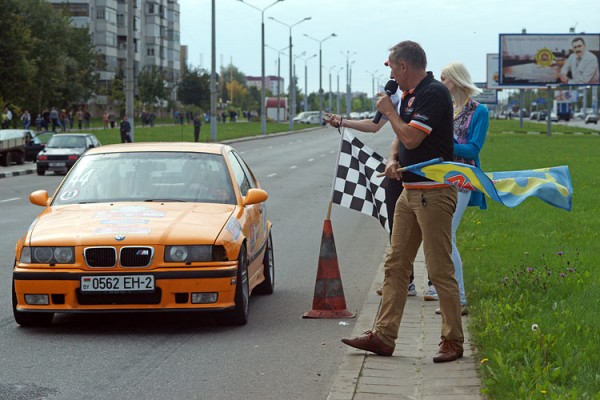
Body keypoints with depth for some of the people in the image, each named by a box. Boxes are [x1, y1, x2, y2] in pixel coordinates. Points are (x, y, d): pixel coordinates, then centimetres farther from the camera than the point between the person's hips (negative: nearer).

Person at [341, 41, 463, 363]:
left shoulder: (434, 93, -15)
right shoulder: (411, 95, 15)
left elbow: (411, 138, -21)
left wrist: (389, 110, -8)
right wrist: (395, 163, 11)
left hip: (434, 193, -10)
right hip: (410, 191, 10)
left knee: (440, 270, -5)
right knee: (395, 264, 9)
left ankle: (453, 342, 3)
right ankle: (383, 336, 12)